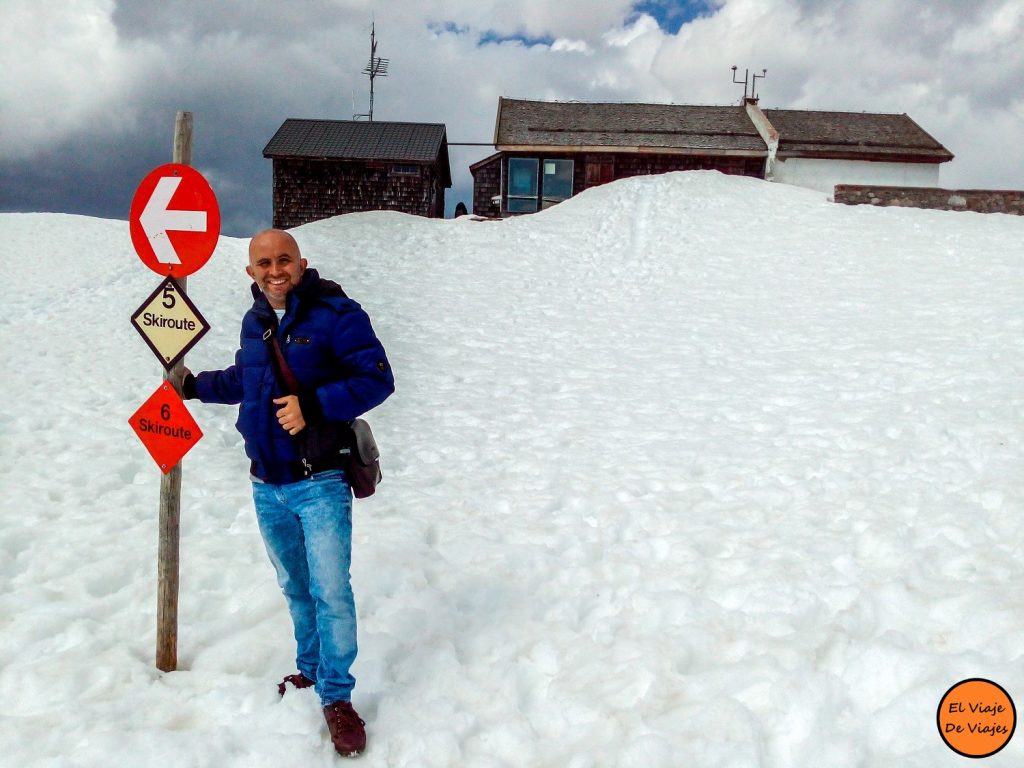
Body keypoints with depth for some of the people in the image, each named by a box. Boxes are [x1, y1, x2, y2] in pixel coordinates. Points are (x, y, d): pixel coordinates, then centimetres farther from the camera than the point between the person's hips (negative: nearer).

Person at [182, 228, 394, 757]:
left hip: (319, 484, -6)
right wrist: (195, 385, 22)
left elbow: (376, 380, -18)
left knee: (330, 594, -5)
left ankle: (336, 696, 12)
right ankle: (310, 670, 37)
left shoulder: (335, 314, -13)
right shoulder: (254, 321, 9)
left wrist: (312, 406, -24)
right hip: (266, 486, 6)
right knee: (295, 589, 19)